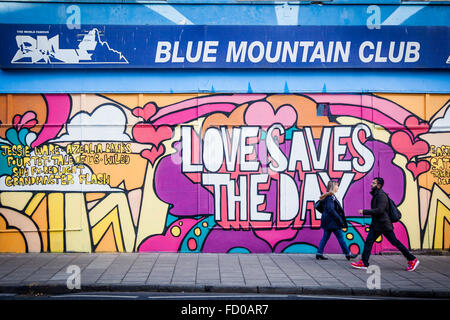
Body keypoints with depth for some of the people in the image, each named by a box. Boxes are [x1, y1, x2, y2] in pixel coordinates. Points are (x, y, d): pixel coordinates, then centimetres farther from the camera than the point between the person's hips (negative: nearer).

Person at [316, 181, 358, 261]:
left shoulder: (327, 196, 13)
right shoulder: (331, 197, -17)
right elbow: (331, 209, -24)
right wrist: (339, 219, -20)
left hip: (328, 221, 10)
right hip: (332, 221, -10)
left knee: (325, 237, 11)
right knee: (340, 237, 0)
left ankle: (319, 253, 10)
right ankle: (348, 254, 9)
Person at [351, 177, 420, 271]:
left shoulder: (381, 195, -17)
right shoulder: (376, 195, 13)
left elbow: (379, 210, -26)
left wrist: (364, 212, -24)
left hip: (384, 224, -9)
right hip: (376, 225, 9)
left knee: (395, 242, -1)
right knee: (368, 241, 3)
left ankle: (412, 260, 10)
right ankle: (363, 263, 5)